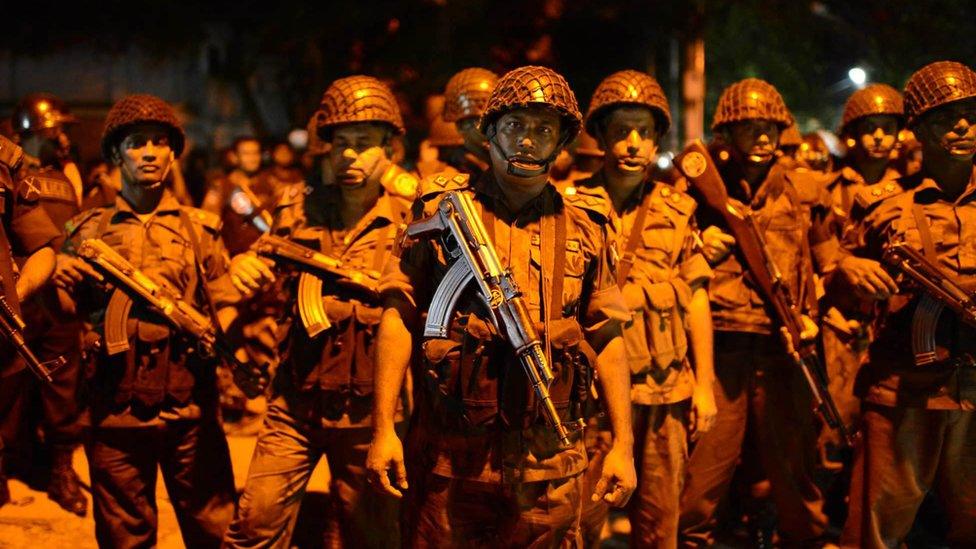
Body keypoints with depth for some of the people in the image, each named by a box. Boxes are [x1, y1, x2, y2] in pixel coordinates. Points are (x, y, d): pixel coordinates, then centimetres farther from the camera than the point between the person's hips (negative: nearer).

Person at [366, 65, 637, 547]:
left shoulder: (586, 224, 8)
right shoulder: (442, 208, 2)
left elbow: (607, 337, 9)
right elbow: (399, 316, -2)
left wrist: (623, 443, 5)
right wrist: (383, 429, -8)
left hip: (550, 459, 2)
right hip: (453, 453, -1)